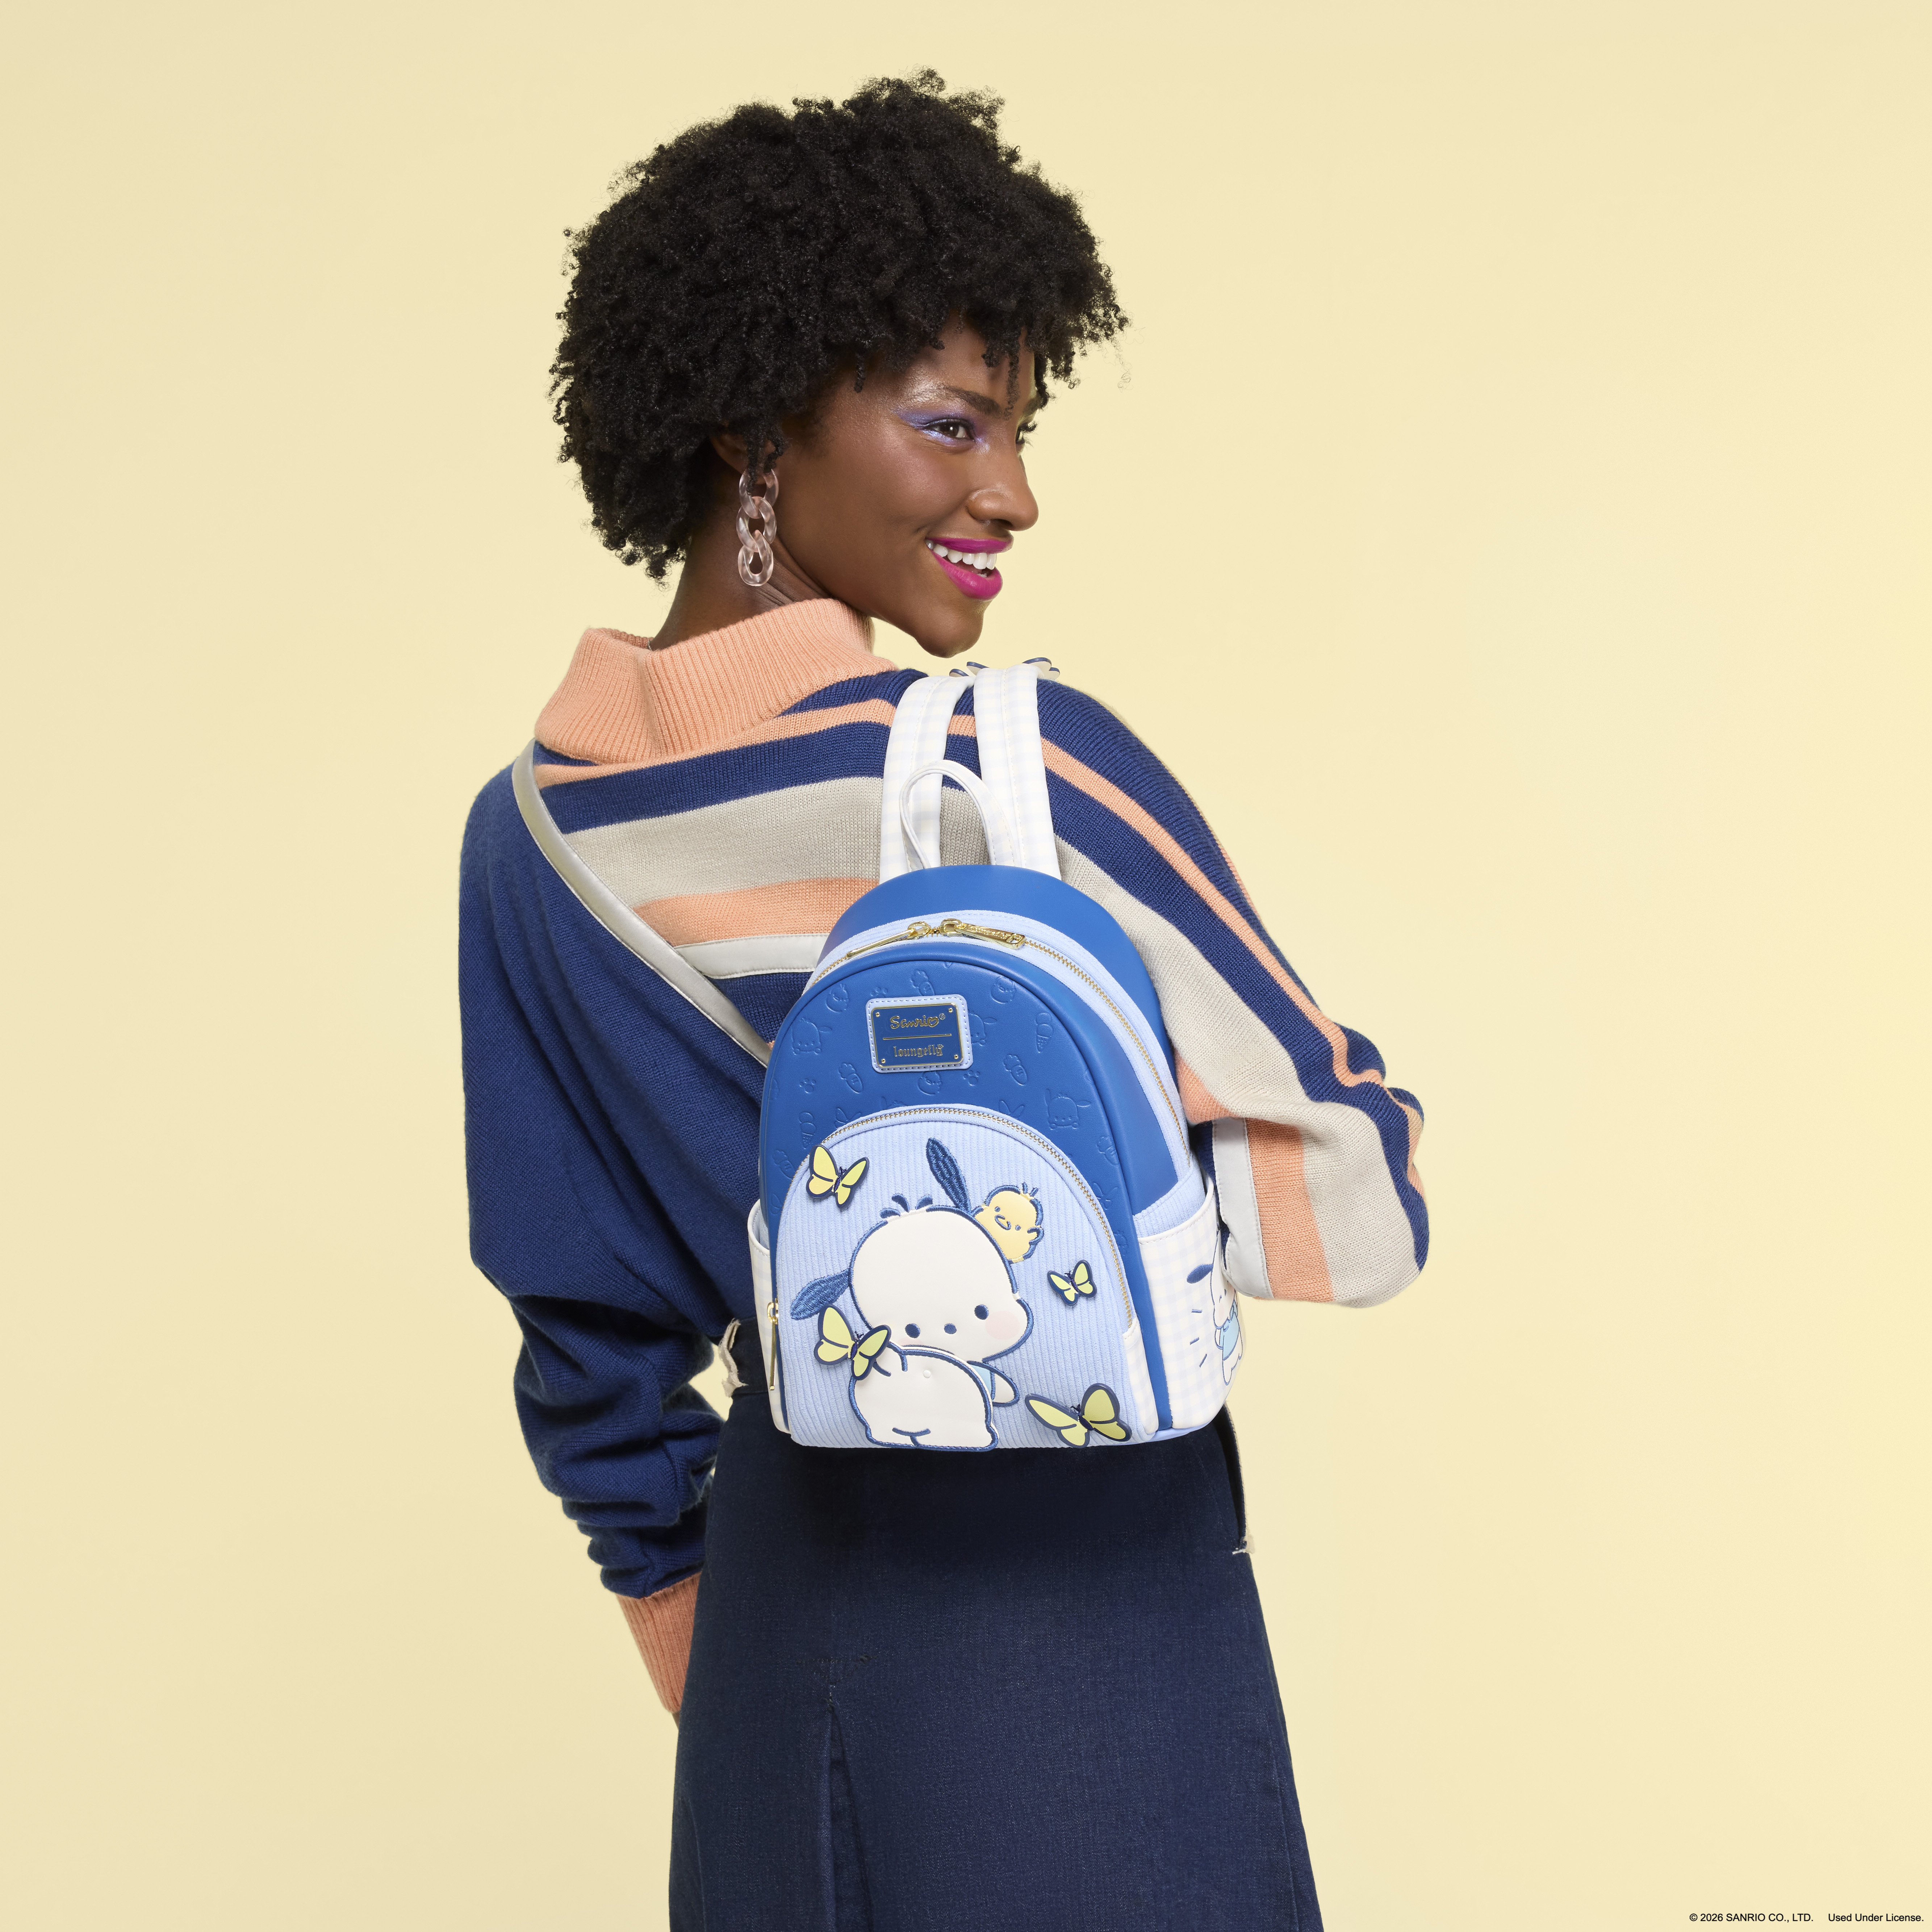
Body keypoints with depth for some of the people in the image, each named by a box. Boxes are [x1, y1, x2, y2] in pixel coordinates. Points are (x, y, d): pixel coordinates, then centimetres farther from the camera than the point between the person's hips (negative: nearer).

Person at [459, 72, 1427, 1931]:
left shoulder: (531, 836, -5)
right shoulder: (1034, 768, -23)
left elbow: (593, 1367, 4)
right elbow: (1366, 1207, -17)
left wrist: (723, 1685, 16)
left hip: (785, 1583, 5)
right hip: (1085, 1611, -4)